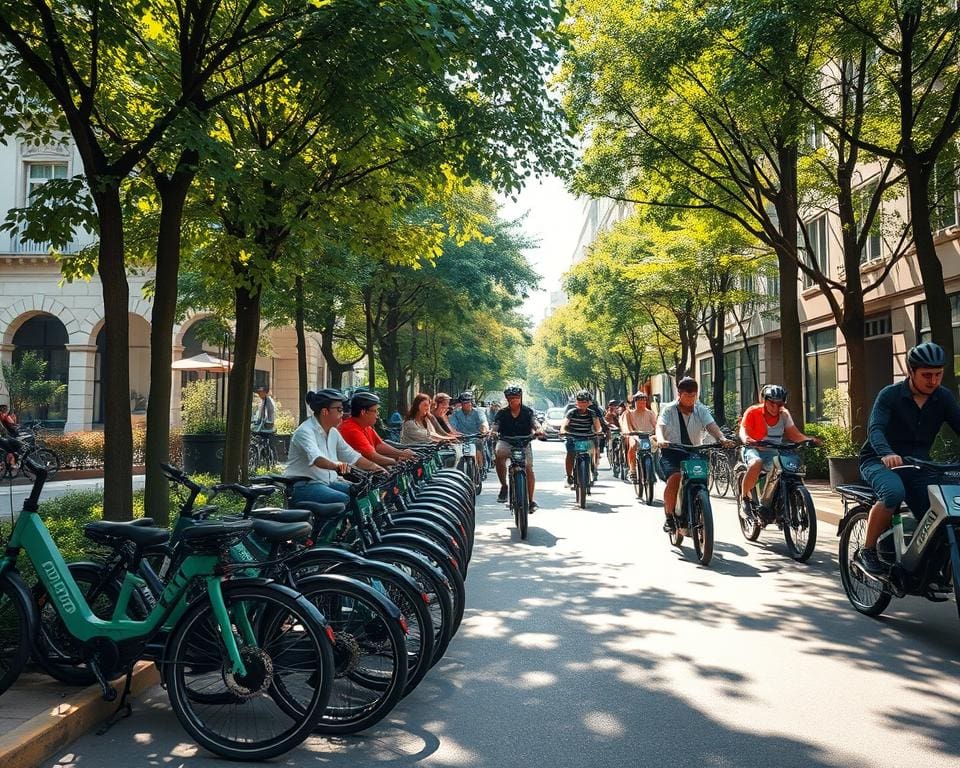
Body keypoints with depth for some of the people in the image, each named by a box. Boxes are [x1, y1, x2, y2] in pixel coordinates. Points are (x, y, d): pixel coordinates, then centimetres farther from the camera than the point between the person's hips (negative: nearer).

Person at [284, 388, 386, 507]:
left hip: (329, 482, 8)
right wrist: (336, 465, -53)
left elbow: (352, 456, 16)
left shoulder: (333, 432, 13)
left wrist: (375, 467, 3)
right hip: (304, 485, -8)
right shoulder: (304, 431, -14)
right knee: (344, 500, -31)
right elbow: (316, 458, -33)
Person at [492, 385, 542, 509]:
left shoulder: (528, 412, -1)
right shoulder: (502, 413, -2)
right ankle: (504, 486, -17)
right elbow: (495, 427, -11)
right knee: (499, 454, -34)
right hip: (506, 442, -1)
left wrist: (538, 430, -40)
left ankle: (531, 500, 1)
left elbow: (535, 423, -16)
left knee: (528, 468, -14)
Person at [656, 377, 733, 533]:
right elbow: (660, 426, -18)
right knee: (675, 478, -28)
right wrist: (660, 439, -41)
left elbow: (711, 426, -12)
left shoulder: (701, 410, 4)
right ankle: (669, 517, -12)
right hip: (671, 452, -3)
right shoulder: (669, 410, -3)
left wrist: (722, 439, -33)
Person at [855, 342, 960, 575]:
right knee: (894, 492, -36)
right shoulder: (890, 395, -12)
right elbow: (875, 428, -26)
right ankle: (867, 551, -19)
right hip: (880, 462, -4)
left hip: (917, 465, 4)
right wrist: (886, 453, -48)